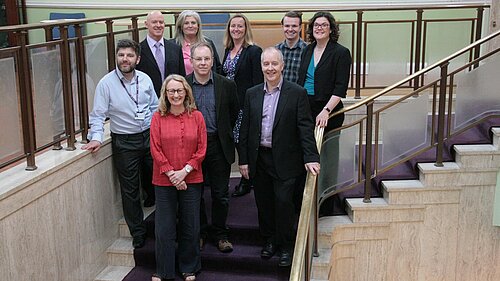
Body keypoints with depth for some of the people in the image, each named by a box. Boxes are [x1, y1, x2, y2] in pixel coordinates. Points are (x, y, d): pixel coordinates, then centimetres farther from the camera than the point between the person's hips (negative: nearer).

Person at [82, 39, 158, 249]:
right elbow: (98, 115, -7)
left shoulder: (145, 79, 2)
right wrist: (96, 137, -20)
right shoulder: (106, 83, -9)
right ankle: (138, 233, 22)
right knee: (130, 190, 6)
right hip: (124, 142, -3)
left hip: (149, 137, 3)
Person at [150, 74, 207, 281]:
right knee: (164, 227, 5)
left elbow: (201, 149, -2)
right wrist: (171, 174, -12)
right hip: (164, 180, -1)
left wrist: (184, 171, -12)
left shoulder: (196, 116, 1)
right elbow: (155, 150, -5)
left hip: (191, 180, 1)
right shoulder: (158, 117, -2)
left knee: (190, 227, 11)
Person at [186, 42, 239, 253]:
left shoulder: (227, 85, -2)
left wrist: (223, 134, 9)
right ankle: (199, 233, 28)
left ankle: (220, 234, 23)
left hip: (218, 146, 0)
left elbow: (234, 114, 10)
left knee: (220, 194, 7)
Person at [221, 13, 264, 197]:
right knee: (238, 142, 9)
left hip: (246, 104, -7)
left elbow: (258, 82, -12)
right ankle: (249, 178, 21)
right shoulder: (228, 51, 14)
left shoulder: (254, 51, -8)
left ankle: (246, 182, 11)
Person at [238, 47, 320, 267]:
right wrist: (244, 160, 5)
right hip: (259, 158, 4)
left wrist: (310, 157, -16)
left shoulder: (297, 93, -4)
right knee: (263, 203, 12)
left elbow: (305, 128, -7)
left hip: (284, 160, -4)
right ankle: (269, 240, 30)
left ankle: (286, 246, 13)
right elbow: (245, 129, 8)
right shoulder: (252, 94, 7)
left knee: (283, 202, -4)